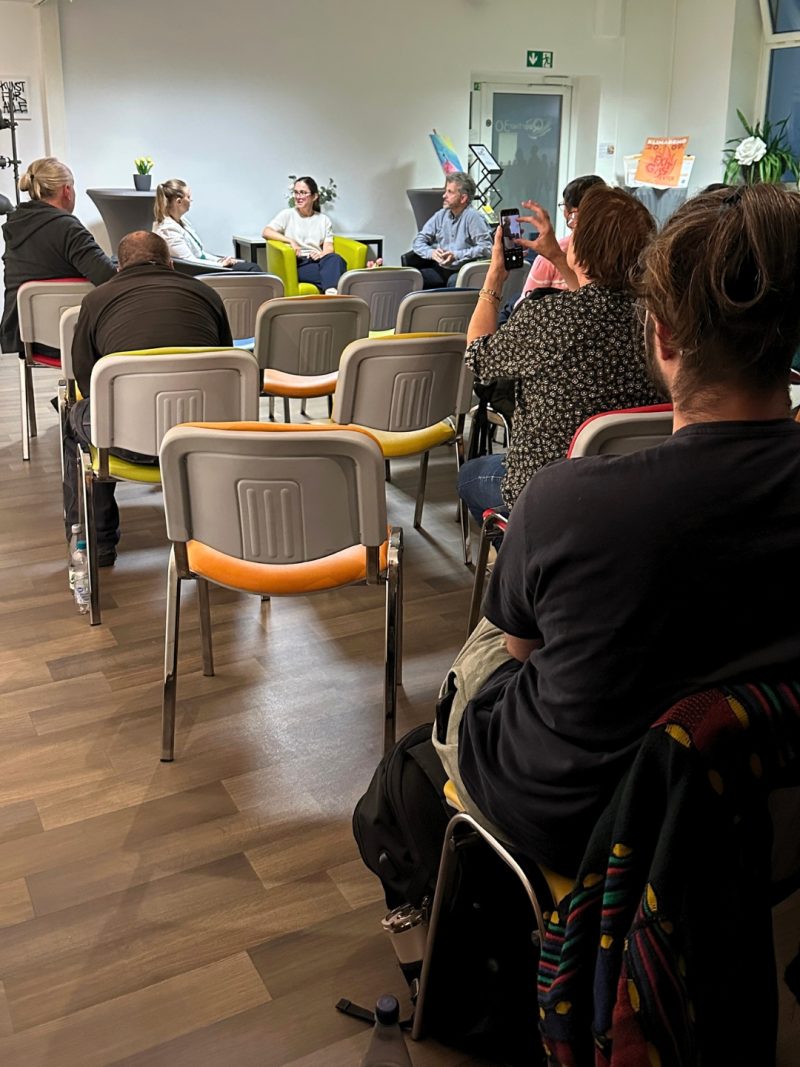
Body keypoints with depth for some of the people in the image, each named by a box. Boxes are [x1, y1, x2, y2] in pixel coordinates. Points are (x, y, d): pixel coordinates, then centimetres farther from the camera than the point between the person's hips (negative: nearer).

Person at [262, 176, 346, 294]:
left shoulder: (324, 220, 21)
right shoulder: (287, 214, 14)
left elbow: (329, 247, 10)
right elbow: (266, 232, 0)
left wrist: (322, 254, -15)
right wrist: (290, 241, -14)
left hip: (318, 261, 3)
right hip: (298, 264, -2)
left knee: (335, 259, -39)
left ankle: (331, 292, -57)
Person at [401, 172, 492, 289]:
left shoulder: (473, 217, -7)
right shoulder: (441, 216, 12)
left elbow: (486, 248, -17)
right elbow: (418, 242, 11)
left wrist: (456, 255, -22)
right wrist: (431, 252, -11)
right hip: (439, 269, 5)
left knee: (454, 281, -38)